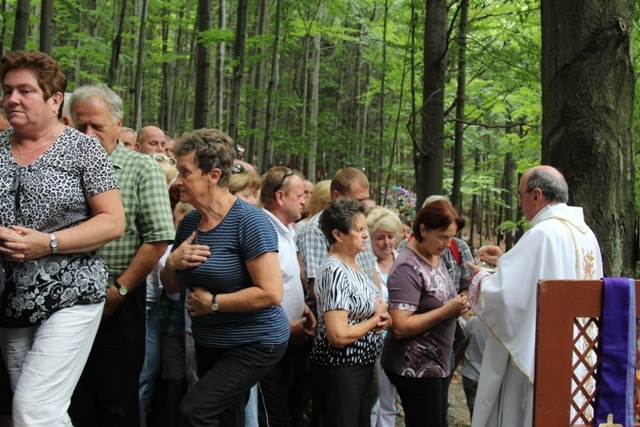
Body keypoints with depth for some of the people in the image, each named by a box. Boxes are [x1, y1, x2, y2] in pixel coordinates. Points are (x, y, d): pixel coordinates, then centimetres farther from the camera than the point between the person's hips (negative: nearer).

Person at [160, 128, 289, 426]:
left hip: (255, 343, -8)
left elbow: (271, 293, -25)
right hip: (209, 343, 8)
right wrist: (172, 263, -9)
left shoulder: (248, 222, -19)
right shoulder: (189, 222, 3)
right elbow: (171, 287, 13)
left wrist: (213, 302, -19)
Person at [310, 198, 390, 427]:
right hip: (339, 370, -9)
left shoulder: (353, 265, 6)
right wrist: (376, 319, -13)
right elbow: (338, 335, -27)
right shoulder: (335, 271, -22)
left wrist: (381, 318, -1)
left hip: (362, 365, 9)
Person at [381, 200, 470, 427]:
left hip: (438, 363, 9)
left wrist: (457, 305, 3)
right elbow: (400, 327, -25)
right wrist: (446, 311, -23)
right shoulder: (408, 268, -19)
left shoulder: (436, 258, 9)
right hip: (416, 368, -9)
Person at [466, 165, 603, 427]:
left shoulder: (543, 234, -19)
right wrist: (506, 261, 19)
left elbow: (505, 294, -21)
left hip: (538, 359, -9)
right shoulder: (585, 234, 8)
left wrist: (480, 278, -2)